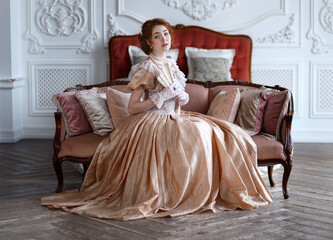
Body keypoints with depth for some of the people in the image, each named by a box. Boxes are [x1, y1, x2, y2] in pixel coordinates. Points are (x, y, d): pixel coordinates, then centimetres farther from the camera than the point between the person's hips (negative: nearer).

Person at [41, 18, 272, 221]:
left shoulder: (172, 65, 14)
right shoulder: (146, 68, -8)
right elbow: (132, 107, -12)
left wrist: (182, 98, 1)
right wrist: (161, 96, -18)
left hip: (173, 120, 8)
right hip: (152, 122, -8)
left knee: (214, 133, -10)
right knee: (193, 138, -31)